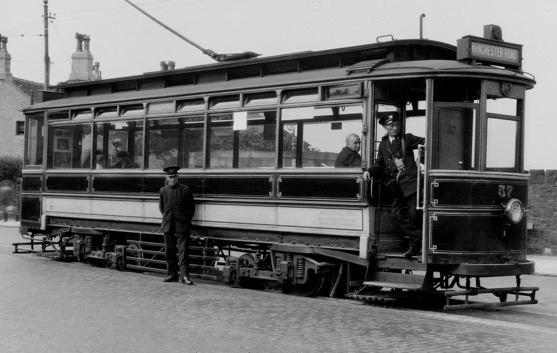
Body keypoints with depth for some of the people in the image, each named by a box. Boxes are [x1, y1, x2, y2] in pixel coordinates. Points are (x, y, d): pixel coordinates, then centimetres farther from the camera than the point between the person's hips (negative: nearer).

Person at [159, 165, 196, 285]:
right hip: (168, 225, 4)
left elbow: (191, 207, 4)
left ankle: (185, 276, -7)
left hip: (182, 225, -4)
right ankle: (172, 274, 16)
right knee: (169, 251, 7)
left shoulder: (185, 189, -4)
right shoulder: (163, 191, 6)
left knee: (183, 251, -7)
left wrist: (186, 220, 8)